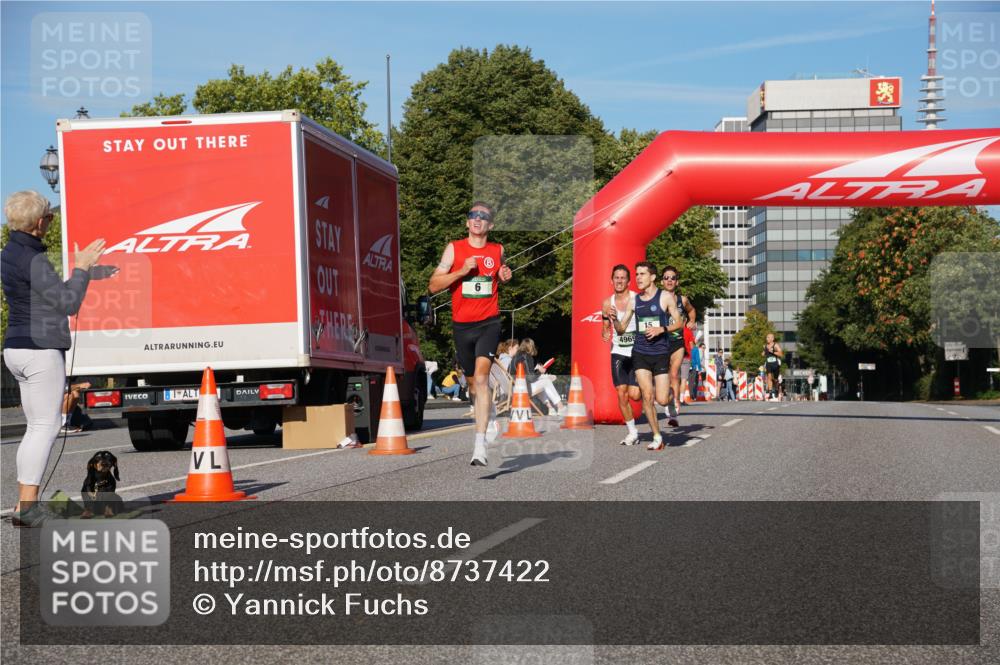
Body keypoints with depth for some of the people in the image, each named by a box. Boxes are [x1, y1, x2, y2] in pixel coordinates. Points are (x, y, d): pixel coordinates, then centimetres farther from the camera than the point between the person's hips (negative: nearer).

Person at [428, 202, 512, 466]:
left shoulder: (497, 250, 6)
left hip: (489, 323, -1)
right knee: (473, 382, 14)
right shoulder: (454, 249, 1)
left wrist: (505, 277, 3)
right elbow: (433, 286, -4)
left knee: (481, 377, -19)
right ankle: (490, 416, 46)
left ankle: (480, 444, -23)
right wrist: (462, 271, -16)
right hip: (462, 325, 1)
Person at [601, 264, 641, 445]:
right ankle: (632, 432, 9)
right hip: (618, 353, 3)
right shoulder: (607, 304, 6)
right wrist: (605, 334, -5)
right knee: (621, 394, -4)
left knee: (634, 394, -10)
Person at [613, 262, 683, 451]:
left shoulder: (665, 297, -2)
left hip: (661, 353, -3)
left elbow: (679, 323, 0)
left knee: (662, 400, -7)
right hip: (640, 353, 3)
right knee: (647, 396, -8)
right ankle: (657, 437, 3)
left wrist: (661, 329, -17)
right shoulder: (634, 301, 8)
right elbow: (621, 329, 11)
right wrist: (614, 319, -10)